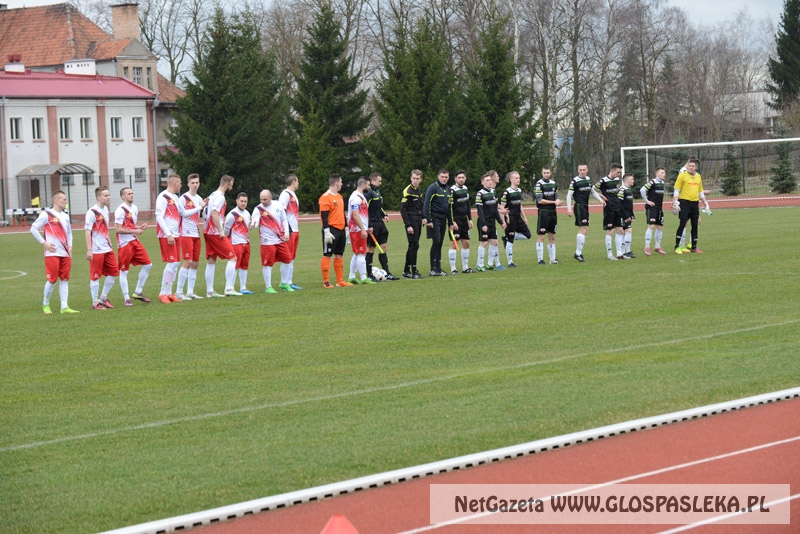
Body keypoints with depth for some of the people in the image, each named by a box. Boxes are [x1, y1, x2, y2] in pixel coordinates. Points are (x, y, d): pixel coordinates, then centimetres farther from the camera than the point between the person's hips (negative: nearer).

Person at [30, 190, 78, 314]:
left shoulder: (65, 216, 15)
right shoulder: (46, 215, -7)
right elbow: (33, 229, -6)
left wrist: (70, 246, 11)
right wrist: (44, 243, -10)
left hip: (65, 253, 7)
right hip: (52, 253, -7)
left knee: (64, 279, 3)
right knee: (52, 280, -5)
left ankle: (64, 307, 4)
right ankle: (45, 304, 13)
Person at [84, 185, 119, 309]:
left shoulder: (105, 209, 11)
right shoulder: (92, 212, -14)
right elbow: (88, 232, -15)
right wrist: (89, 250, -18)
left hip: (107, 249, 8)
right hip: (96, 251, -8)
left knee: (113, 272, 9)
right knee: (95, 276, -1)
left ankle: (103, 298, 21)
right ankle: (95, 303, 7)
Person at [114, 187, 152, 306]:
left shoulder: (134, 208, 12)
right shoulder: (120, 210, -14)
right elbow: (118, 229, -17)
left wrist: (141, 227, 2)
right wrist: (134, 231, -20)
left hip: (135, 242, 8)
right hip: (124, 244, -8)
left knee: (148, 264, 6)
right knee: (124, 271, -1)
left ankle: (138, 292, 17)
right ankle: (126, 299, 4)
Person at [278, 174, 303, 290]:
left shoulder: (293, 195, 19)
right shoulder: (285, 194, -11)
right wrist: (286, 230, -22)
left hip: (294, 230, 10)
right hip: (289, 231, -10)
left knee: (291, 258, 11)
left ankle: (290, 282, 14)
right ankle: (284, 283, -5)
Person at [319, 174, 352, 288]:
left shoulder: (339, 197, 17)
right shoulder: (325, 197, -12)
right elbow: (324, 216, -16)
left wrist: (345, 228, 22)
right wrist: (327, 232, -21)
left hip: (340, 230, 9)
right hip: (331, 230, -9)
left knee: (339, 255, 12)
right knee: (327, 255, -5)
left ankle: (340, 280, 17)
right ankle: (326, 282, -5)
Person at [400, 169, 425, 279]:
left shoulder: (419, 191, 12)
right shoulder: (408, 191, -12)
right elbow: (403, 209, -15)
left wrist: (423, 218, 10)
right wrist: (408, 225, -19)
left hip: (418, 221, 8)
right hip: (411, 221, -8)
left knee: (413, 246, 10)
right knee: (414, 245, -9)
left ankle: (406, 271, 16)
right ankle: (414, 271, -6)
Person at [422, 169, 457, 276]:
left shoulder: (448, 189, 14)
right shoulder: (433, 188, -8)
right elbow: (426, 204, -13)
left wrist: (451, 222, 19)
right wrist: (428, 220, -19)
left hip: (443, 219, 7)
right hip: (434, 218, -7)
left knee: (440, 243, 7)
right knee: (436, 242, -11)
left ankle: (438, 269, 9)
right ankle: (433, 269, -10)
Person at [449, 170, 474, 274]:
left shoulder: (465, 189, 11)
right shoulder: (452, 190, -13)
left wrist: (470, 219, 16)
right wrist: (452, 222, -20)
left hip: (464, 219, 8)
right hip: (455, 220, -8)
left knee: (466, 243, 9)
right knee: (454, 244, -7)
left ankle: (465, 267, 17)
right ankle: (453, 269, -3)